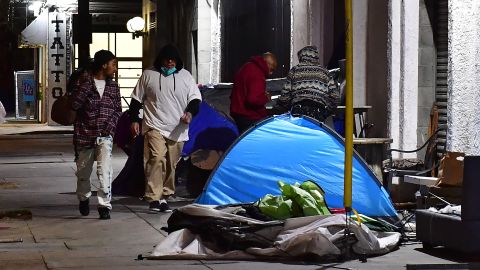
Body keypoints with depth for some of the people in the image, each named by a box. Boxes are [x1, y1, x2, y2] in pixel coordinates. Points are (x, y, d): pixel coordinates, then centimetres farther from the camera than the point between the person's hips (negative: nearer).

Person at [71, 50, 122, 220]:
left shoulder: (113, 86, 9)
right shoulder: (85, 83, -2)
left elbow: (117, 109, 11)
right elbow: (75, 105, -13)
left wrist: (110, 126, -6)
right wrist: (87, 84, -15)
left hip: (104, 135, 1)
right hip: (84, 134, -1)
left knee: (105, 170, -17)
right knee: (83, 171, 12)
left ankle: (105, 205, -11)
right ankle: (84, 198, 38)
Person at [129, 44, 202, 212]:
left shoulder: (185, 76, 8)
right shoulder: (148, 75, 4)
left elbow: (195, 98, 9)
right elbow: (137, 100, 10)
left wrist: (190, 112, -10)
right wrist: (134, 120, 5)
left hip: (177, 130, 3)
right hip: (155, 127, -3)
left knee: (171, 164, 6)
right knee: (157, 158, -21)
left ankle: (164, 196, 19)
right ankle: (154, 198, -22)